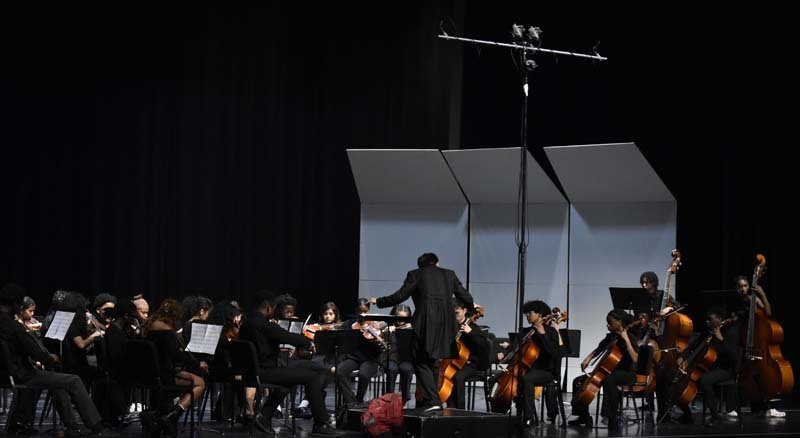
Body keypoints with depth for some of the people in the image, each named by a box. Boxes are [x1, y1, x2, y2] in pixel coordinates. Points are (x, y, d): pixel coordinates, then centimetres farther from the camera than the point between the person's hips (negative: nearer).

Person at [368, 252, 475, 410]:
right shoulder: (449, 274, 14)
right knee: (433, 362, 18)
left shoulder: (415, 275, 3)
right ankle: (427, 399, 18)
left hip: (425, 324, -5)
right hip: (445, 325, 5)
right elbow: (464, 295, 17)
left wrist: (378, 301, 14)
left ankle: (432, 400, -13)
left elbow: (399, 296, -1)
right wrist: (471, 306, 39)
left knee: (422, 363, 0)